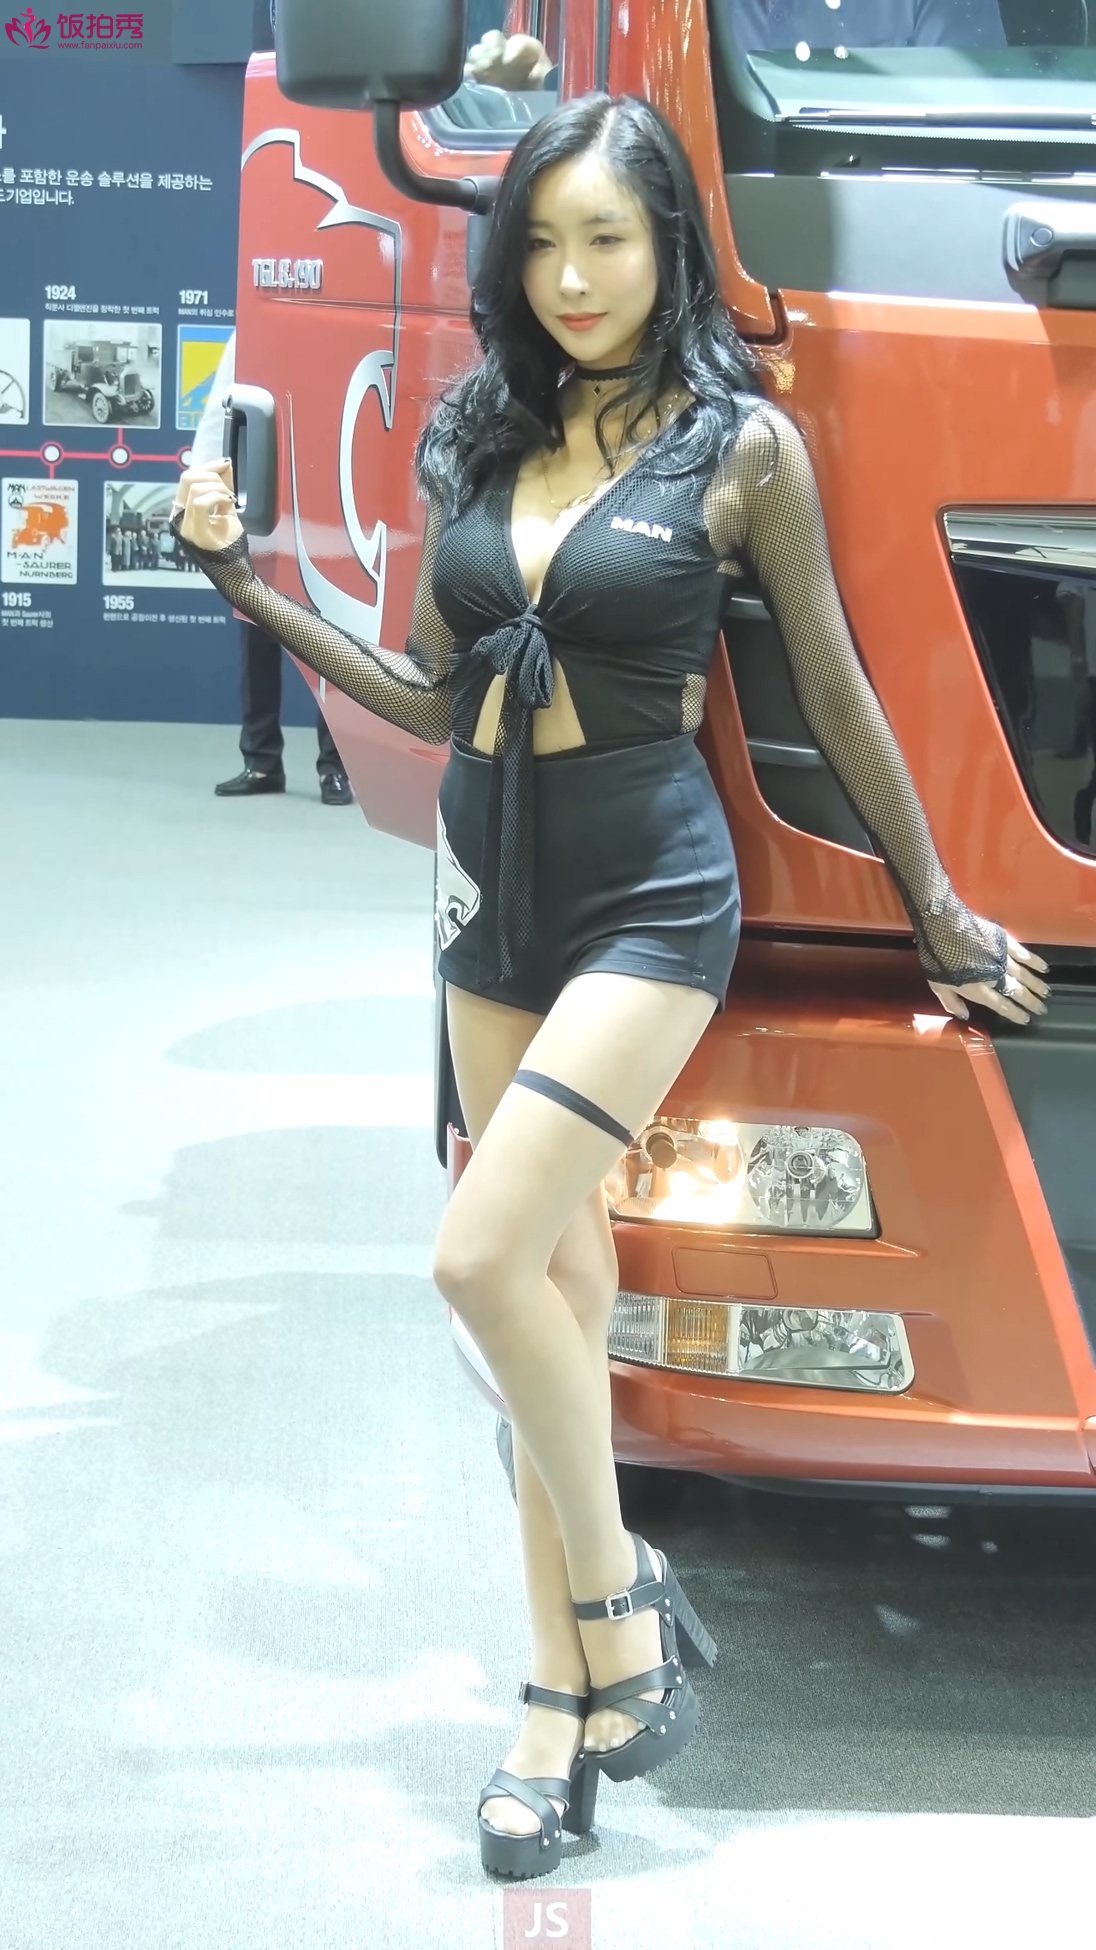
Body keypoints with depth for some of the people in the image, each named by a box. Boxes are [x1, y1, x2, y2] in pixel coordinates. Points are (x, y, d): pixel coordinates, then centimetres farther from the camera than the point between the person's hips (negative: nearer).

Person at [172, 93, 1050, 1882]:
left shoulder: (742, 445, -6)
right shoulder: (481, 440, 8)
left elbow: (836, 696, 1)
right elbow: (430, 695, 13)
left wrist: (937, 909, 7)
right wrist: (252, 587, 5)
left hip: (650, 891, -5)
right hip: (494, 883, 6)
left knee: (486, 1256, -18)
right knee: (559, 1277, 8)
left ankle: (620, 1601, 3)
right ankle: (567, 1701, 15)